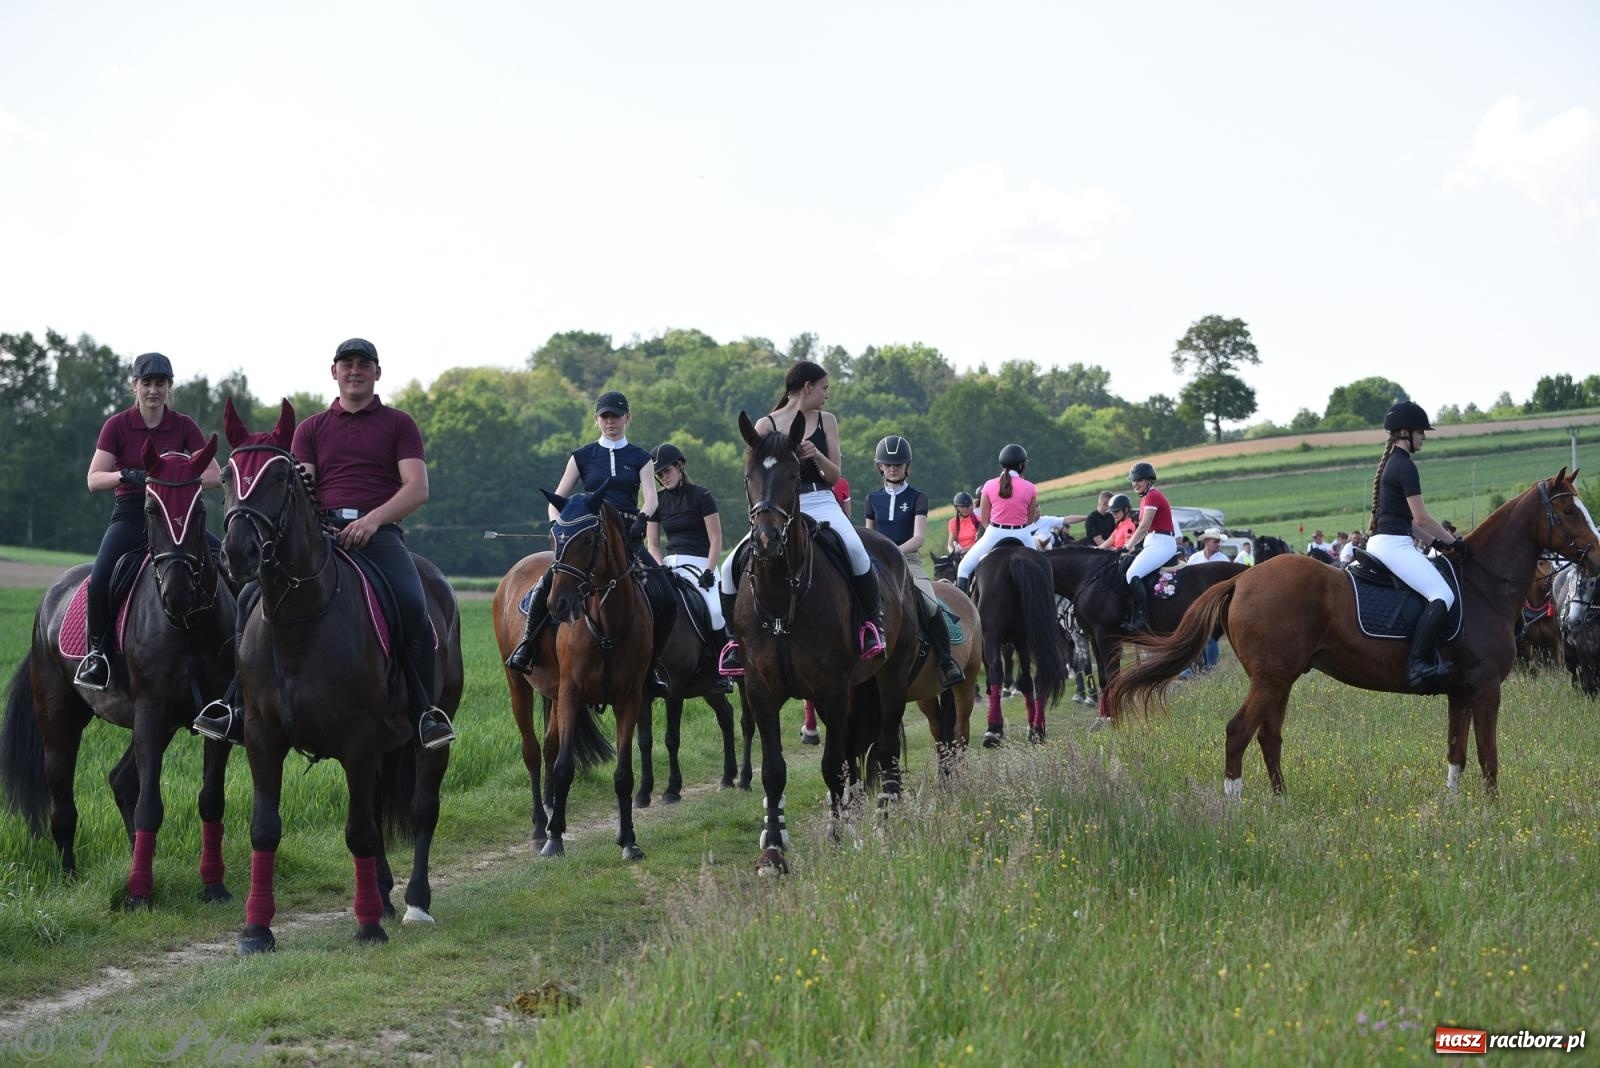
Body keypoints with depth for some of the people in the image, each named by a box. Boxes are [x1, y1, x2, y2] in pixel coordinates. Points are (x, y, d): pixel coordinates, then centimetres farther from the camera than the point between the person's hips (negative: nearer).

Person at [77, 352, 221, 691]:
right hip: (130, 516, -2)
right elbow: (94, 479, -8)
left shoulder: (184, 427, 5)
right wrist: (127, 476, -28)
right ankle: (95, 651, -9)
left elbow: (214, 475, -2)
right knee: (101, 579, -29)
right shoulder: (117, 426, 0)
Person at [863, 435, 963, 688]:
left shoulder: (917, 498, 5)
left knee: (931, 607, -28)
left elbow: (919, 537, -7)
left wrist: (896, 551, -24)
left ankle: (947, 662, -14)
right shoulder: (873, 499, 16)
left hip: (909, 561, -3)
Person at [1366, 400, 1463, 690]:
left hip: (1381, 541, 11)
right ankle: (1418, 664, -29)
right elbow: (1421, 518, -13)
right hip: (1394, 544, -11)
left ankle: (1433, 655, 7)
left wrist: (1436, 541, 17)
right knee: (1442, 595, -20)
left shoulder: (1392, 463, 20)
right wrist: (1452, 541, -1)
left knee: (1439, 592, 18)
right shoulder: (1405, 466, -11)